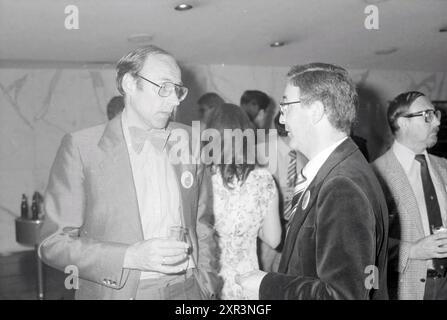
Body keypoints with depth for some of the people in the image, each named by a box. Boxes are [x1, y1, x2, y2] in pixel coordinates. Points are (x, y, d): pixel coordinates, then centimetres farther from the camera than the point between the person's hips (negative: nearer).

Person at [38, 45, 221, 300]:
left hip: (187, 290, 4)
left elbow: (202, 225, 9)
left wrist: (208, 287, 1)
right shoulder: (80, 146, -10)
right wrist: (130, 257, -20)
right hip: (117, 292, -3)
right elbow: (55, 243, -10)